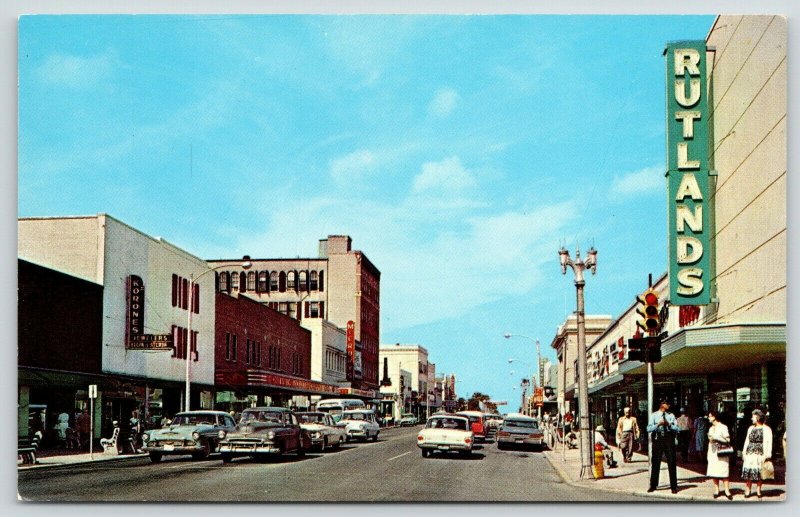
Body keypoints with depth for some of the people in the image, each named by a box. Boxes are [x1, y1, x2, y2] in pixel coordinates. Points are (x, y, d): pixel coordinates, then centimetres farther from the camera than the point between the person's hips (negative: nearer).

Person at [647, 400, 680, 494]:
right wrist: (658, 424, -18)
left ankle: (674, 486, 8)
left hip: (669, 438, 1)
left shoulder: (671, 415, 7)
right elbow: (649, 429, -6)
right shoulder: (654, 415, 3)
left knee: (671, 463, 1)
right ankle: (653, 485, 15)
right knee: (655, 463, 5)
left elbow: (676, 428, 2)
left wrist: (669, 424, -14)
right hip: (657, 438, -1)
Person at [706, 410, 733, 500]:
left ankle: (727, 491, -3)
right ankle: (716, 490, 8)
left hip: (721, 453, -6)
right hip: (712, 452, 6)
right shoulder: (711, 428, 17)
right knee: (713, 472, 1)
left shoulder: (723, 427, -4)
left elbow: (727, 440, -6)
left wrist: (716, 438, -14)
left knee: (724, 472, -7)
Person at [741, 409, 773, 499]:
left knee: (759, 472, 1)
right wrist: (744, 453, 13)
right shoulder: (751, 428, 15)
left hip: (760, 453, -4)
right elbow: (747, 441, 18)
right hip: (750, 453, 4)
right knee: (748, 471, 0)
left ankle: (758, 490, 12)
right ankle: (748, 490, 6)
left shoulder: (766, 429, -1)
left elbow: (769, 443, -5)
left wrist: (768, 455, -11)